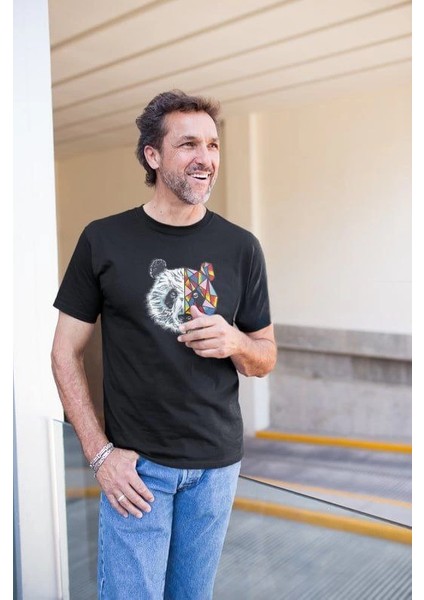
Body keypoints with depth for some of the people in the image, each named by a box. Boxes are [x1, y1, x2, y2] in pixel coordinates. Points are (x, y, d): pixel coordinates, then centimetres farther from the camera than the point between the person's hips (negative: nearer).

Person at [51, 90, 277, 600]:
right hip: (135, 464, -2)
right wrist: (100, 453, -10)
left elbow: (266, 357, 6)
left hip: (217, 463, 3)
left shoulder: (240, 247, -1)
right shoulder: (104, 239, -7)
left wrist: (235, 343, -17)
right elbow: (66, 352, -3)